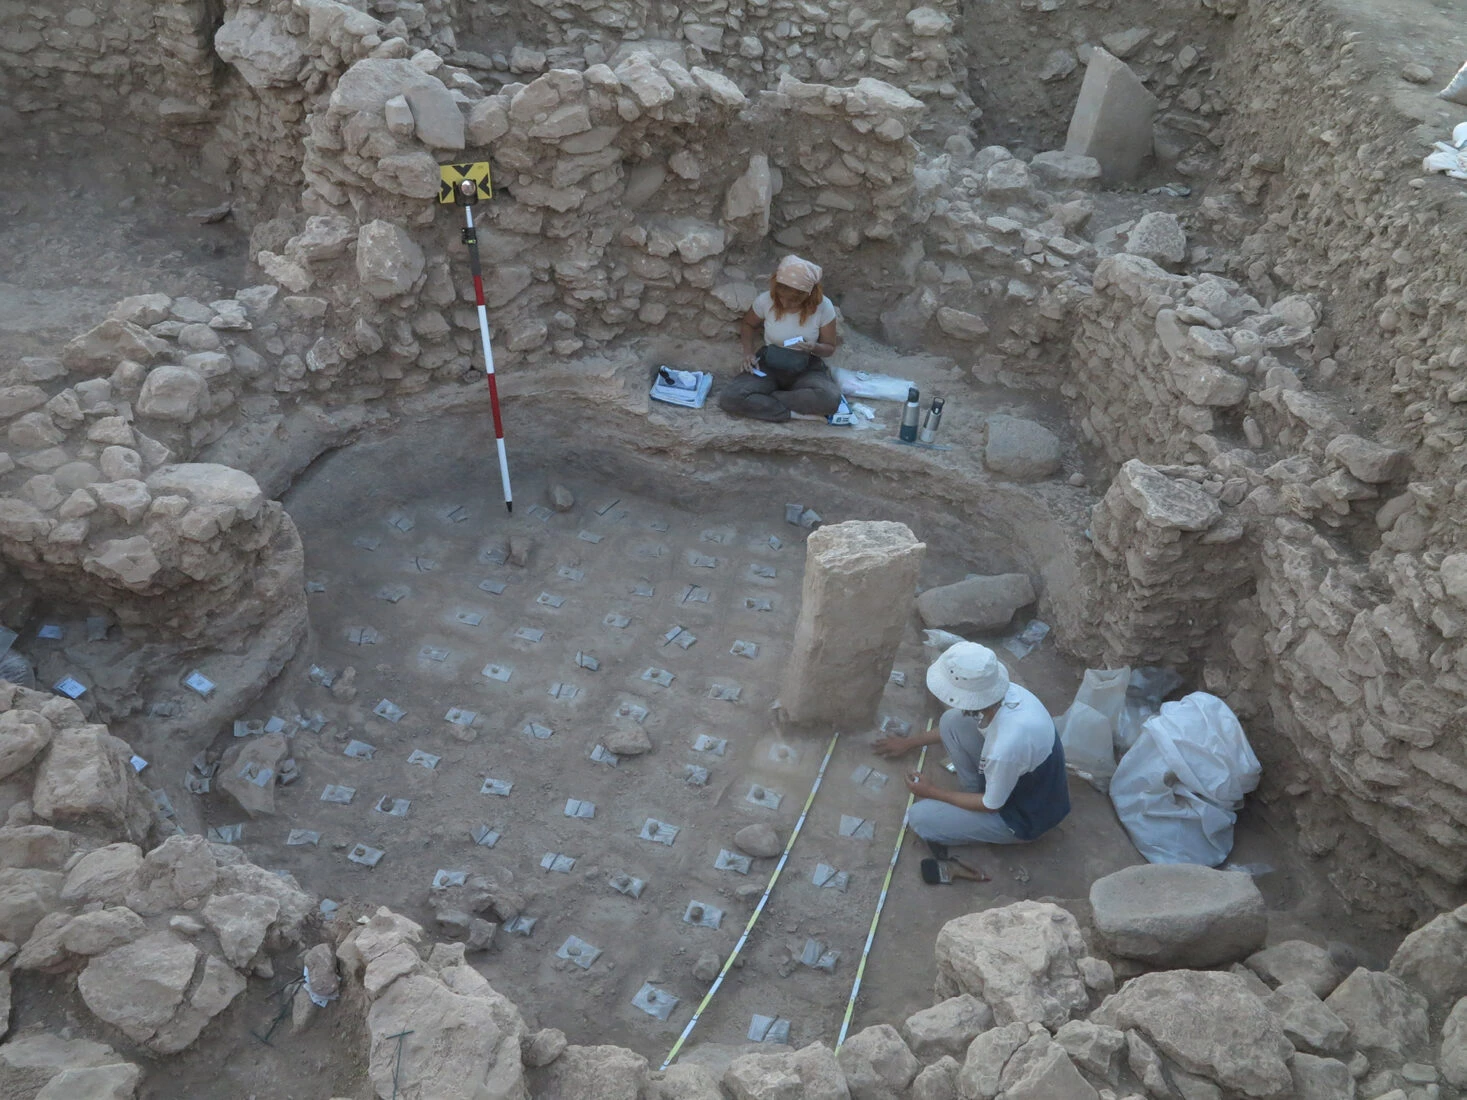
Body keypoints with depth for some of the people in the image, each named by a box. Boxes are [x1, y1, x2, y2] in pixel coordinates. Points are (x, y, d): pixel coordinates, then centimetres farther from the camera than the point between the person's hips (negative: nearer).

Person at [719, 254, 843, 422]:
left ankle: (762, 400, -20)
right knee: (729, 398, -29)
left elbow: (830, 347, -1)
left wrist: (814, 348, -24)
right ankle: (799, 412, -22)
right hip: (768, 365, 1)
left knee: (830, 398, -37)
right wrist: (748, 352, -9)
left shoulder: (823, 306, -15)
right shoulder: (765, 300, -13)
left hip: (807, 368, -1)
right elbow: (748, 325, 10)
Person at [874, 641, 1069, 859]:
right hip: (1026, 780, 7)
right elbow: (960, 725, 8)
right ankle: (973, 793, 11)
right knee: (951, 722, -4)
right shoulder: (1006, 692, -17)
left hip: (1026, 815, -7)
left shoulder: (1006, 748, -41)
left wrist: (933, 792, -7)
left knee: (920, 817, -10)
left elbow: (991, 806, -20)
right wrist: (911, 742, 18)